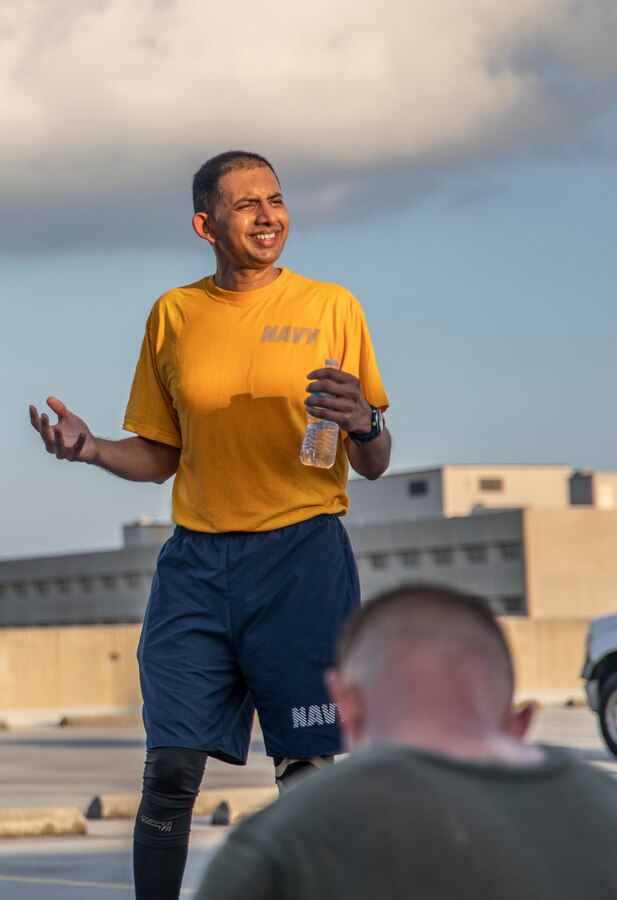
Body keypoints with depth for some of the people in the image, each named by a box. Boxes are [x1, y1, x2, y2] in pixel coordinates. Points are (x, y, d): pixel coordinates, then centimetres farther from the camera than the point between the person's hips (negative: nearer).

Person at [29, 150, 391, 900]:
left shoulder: (330, 307, 3)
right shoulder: (174, 315, 9)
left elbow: (373, 467, 5)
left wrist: (365, 425, -18)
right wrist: (92, 450, -3)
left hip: (301, 557, -2)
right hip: (197, 563, 2)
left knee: (307, 774, -2)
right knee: (170, 769, -4)